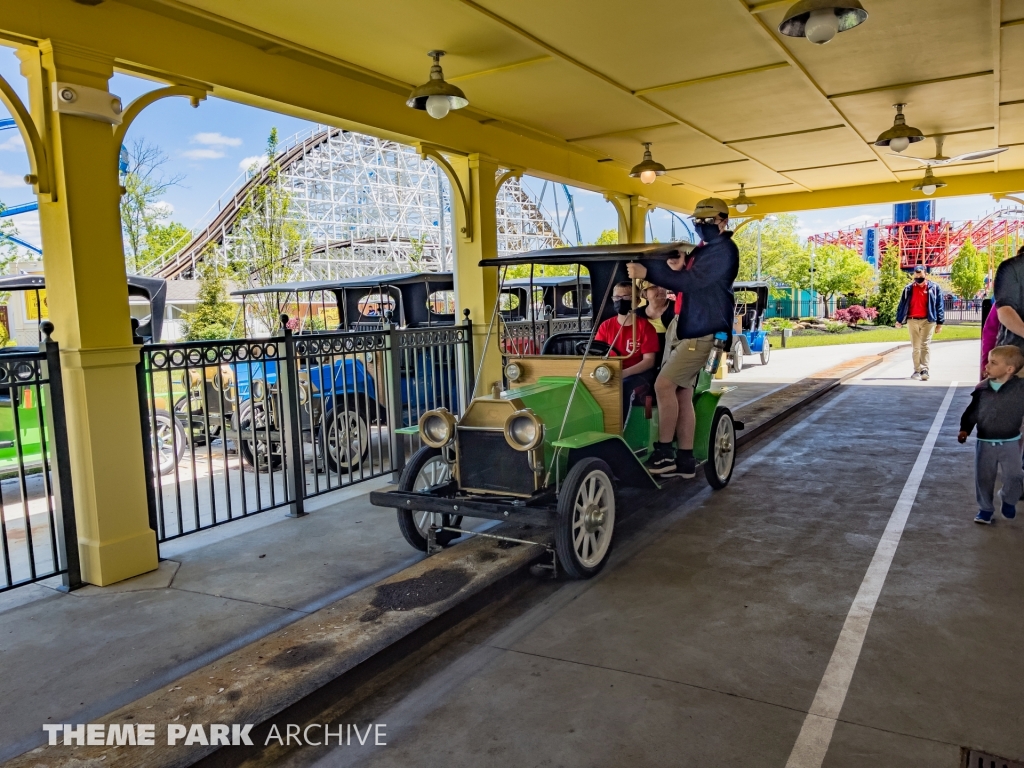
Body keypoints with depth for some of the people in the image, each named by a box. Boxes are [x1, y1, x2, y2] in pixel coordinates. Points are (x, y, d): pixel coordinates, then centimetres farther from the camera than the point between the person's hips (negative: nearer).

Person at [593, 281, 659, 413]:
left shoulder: (645, 327, -4)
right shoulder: (605, 326, 7)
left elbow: (649, 360, -9)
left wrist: (624, 373, -25)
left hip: (638, 374, -3)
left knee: (624, 386, -35)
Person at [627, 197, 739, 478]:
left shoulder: (724, 250, -12)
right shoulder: (700, 250, 19)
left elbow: (691, 283, -24)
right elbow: (684, 281, 20)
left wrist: (647, 272, -31)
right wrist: (677, 268, -2)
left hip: (700, 332, -9)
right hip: (680, 325, 9)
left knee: (664, 385, -18)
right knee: (682, 393, 7)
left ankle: (663, 453, -9)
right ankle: (685, 459, 13)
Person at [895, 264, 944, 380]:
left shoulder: (934, 288, 1)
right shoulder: (909, 288, 6)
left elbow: (939, 306, 2)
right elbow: (902, 304, 9)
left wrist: (939, 323, -1)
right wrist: (899, 320, 6)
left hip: (928, 320, -2)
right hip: (912, 321, 2)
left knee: (925, 345, -11)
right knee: (915, 347, 7)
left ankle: (924, 369, -13)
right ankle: (917, 371, 12)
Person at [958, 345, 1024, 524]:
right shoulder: (982, 389, -6)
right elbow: (972, 412, 1)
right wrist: (965, 429, -9)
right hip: (985, 443, 2)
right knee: (983, 478, 8)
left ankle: (1008, 500, 33)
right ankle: (985, 508, 27)